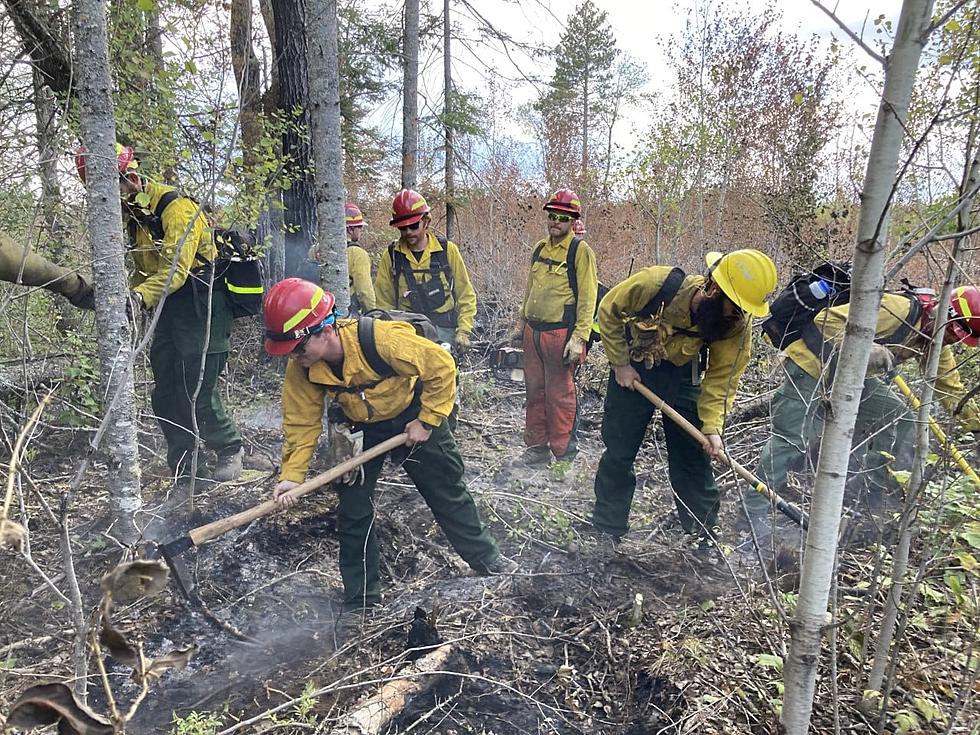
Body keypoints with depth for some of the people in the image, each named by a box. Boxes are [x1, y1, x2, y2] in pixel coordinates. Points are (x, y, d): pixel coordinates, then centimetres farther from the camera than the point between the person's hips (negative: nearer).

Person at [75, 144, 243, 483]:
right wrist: (126, 296, 2)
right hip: (169, 311, 9)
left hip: (201, 307, -9)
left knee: (200, 392, -10)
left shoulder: (176, 207, -16)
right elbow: (144, 270, 18)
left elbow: (176, 269, -28)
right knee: (166, 397, 8)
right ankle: (183, 473, 18)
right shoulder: (134, 215, 13)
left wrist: (140, 296, -41)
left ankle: (229, 449, 15)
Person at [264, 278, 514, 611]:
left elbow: (442, 366, -27)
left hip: (412, 417, -3)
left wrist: (427, 421, -19)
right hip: (361, 429, 4)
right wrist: (291, 475, -25)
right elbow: (301, 422, -13)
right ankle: (361, 599, 20)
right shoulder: (300, 369, -23)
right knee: (353, 510, 2)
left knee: (447, 492, 9)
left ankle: (486, 558, 32)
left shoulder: (383, 339, -38)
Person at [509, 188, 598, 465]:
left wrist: (579, 338, -18)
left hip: (560, 334, -7)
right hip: (533, 332, 7)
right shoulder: (540, 248, 14)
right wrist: (520, 323, 21)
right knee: (534, 391, 12)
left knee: (560, 395, -1)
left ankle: (563, 453, 11)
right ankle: (537, 447, 23)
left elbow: (587, 298, -11)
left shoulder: (580, 250, -6)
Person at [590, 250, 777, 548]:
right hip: (634, 369, -1)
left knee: (693, 454, 2)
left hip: (683, 375, 2)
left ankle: (706, 538, 17)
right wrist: (620, 364, -14)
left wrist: (712, 426, -29)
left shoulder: (738, 324, -24)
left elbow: (722, 376, -18)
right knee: (618, 451, 4)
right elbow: (609, 312, -15)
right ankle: (605, 531, 20)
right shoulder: (655, 284, -32)